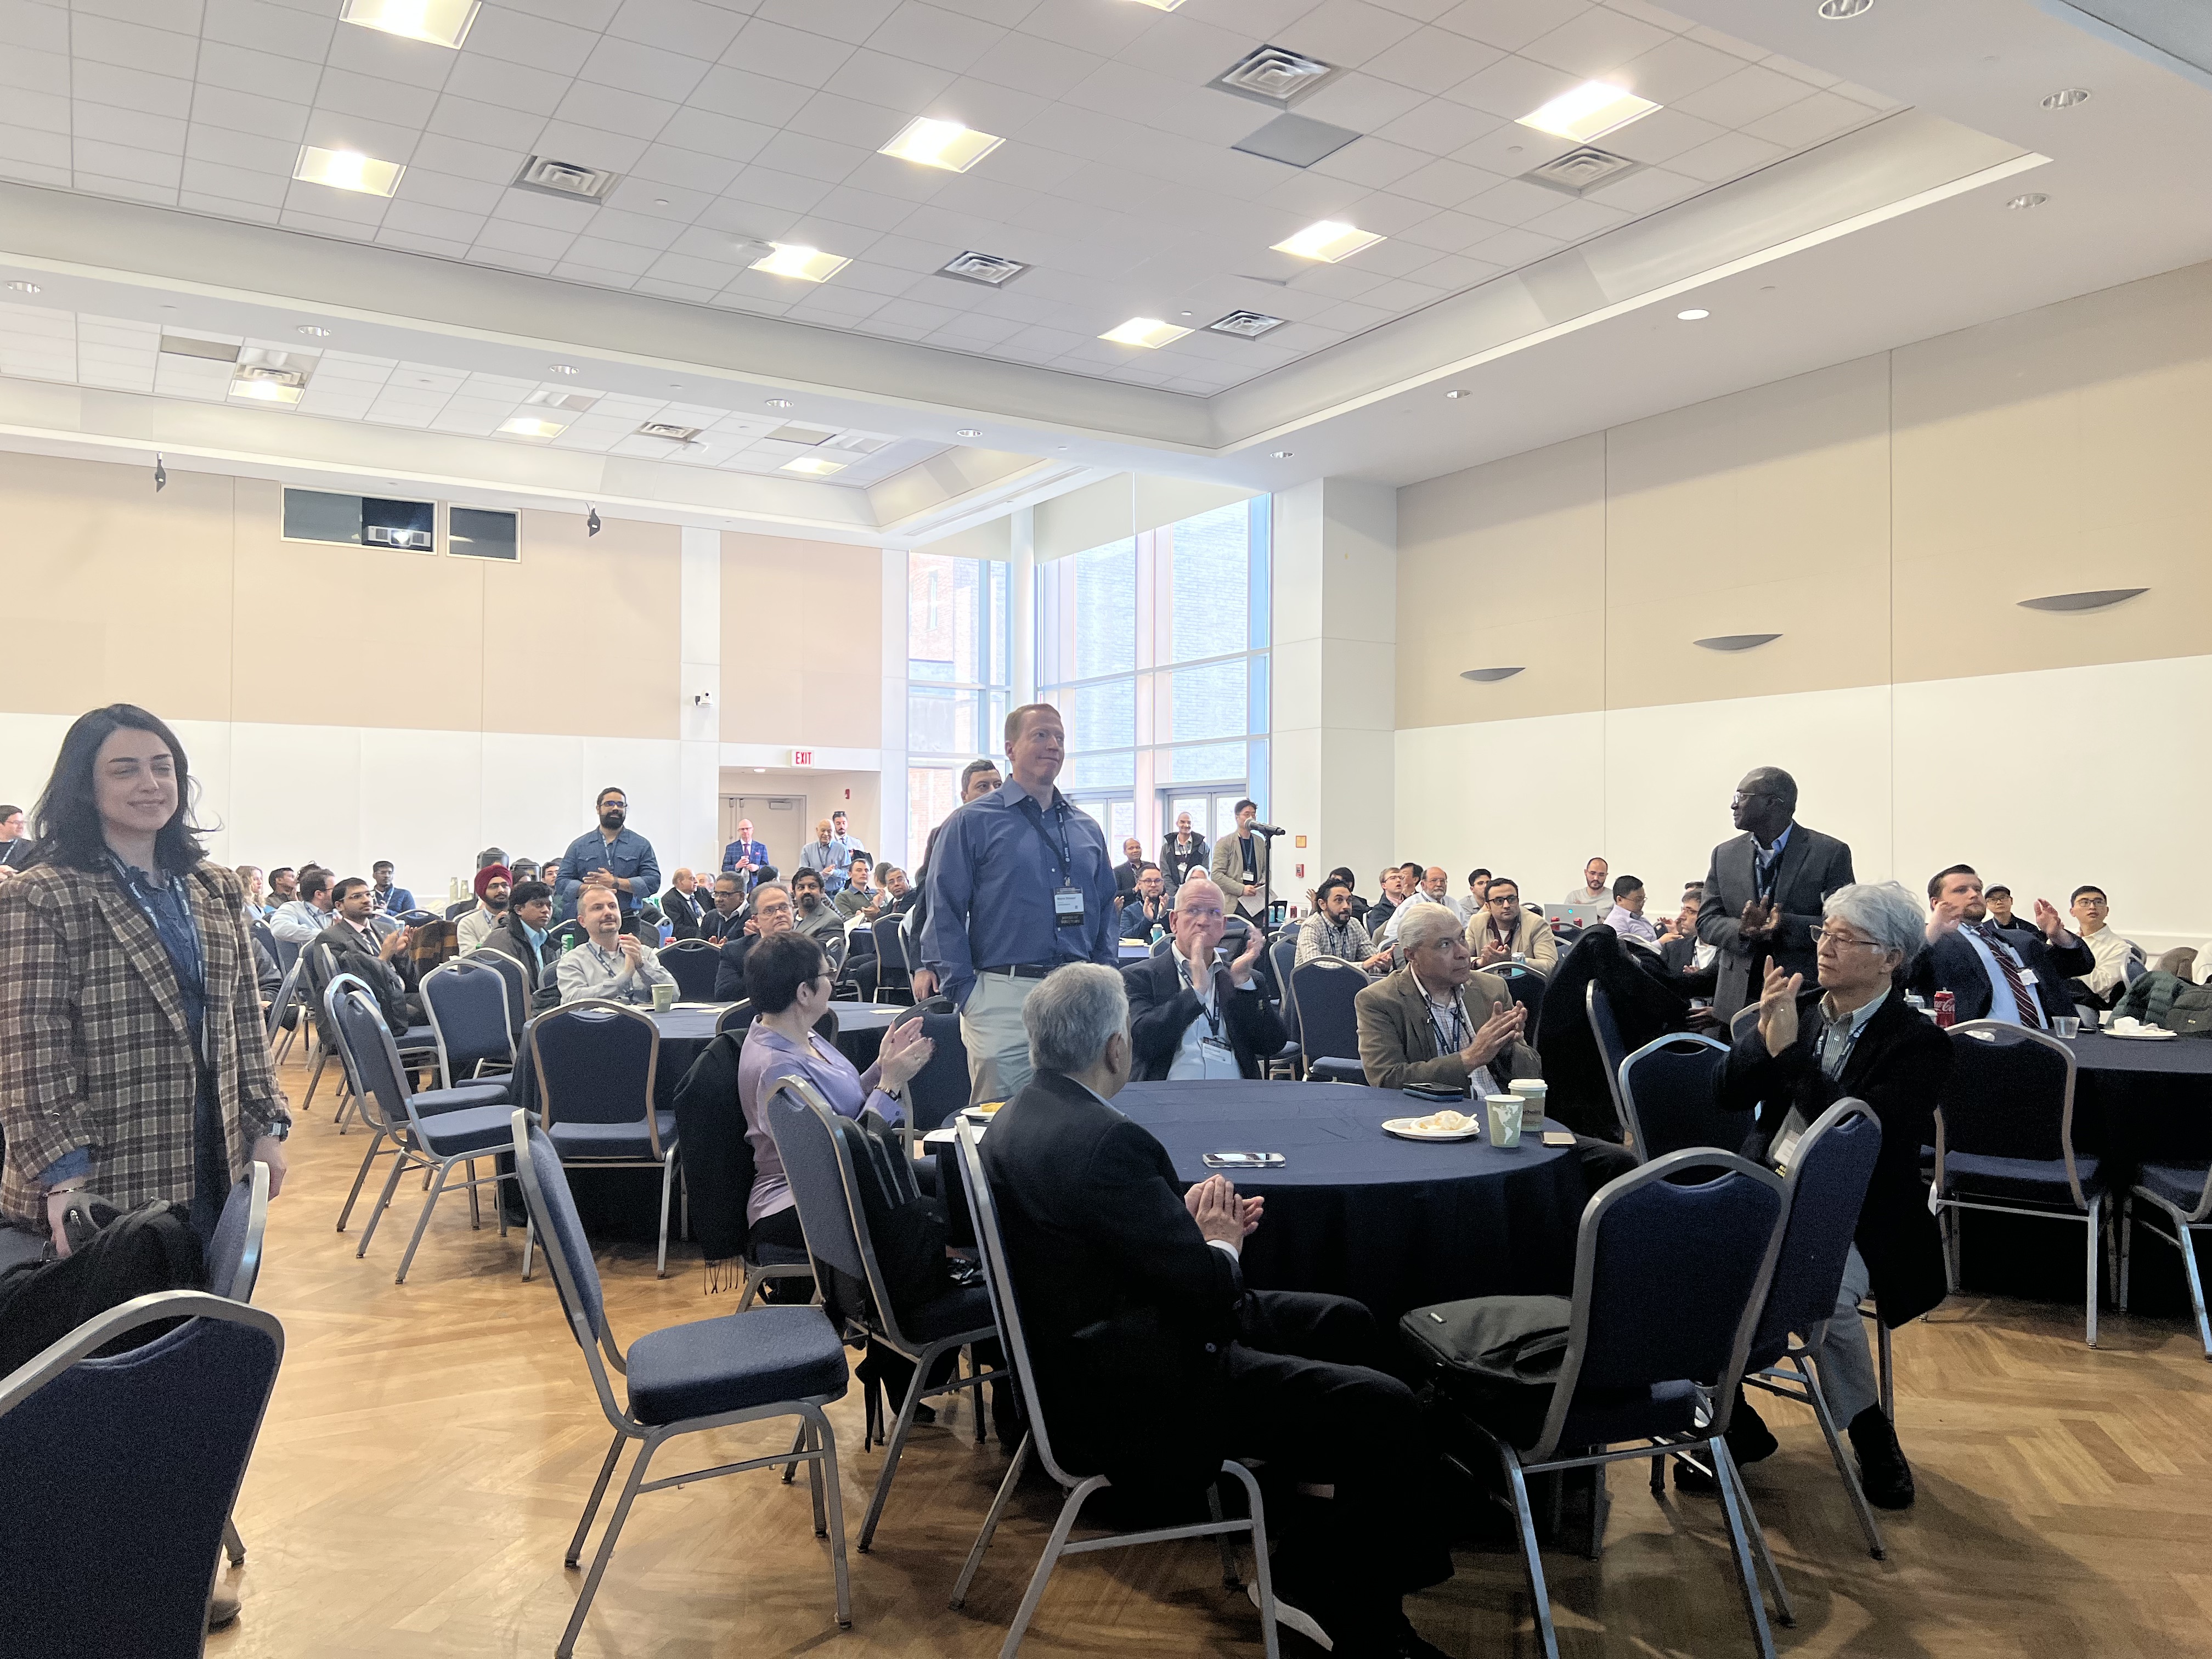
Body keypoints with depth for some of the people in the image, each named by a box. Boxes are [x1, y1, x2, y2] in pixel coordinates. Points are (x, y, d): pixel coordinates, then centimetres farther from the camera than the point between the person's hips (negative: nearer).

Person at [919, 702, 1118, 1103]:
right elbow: (945, 912, -4)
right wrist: (964, 993, -10)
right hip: (1002, 995, -5)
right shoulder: (972, 823, 0)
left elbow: (1105, 913, 18)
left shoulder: (1087, 829, 16)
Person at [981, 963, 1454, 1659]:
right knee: (1383, 1410, -13)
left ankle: (1312, 1570, 22)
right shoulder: (1104, 1140, -27)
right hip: (1130, 1398, -11)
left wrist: (1193, 1225, -1)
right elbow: (1204, 1290, -24)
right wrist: (1221, 1246, -2)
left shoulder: (1020, 1118, 3)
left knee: (1346, 1322, 15)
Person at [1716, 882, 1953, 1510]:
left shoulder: (1919, 1042, -5)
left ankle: (1871, 1434, -4)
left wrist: (1788, 1051, -20)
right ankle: (1730, 1420, -6)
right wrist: (1764, 1031, -9)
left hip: (1855, 1218, -4)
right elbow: (1730, 1095, 8)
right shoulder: (1799, 1007, 10)